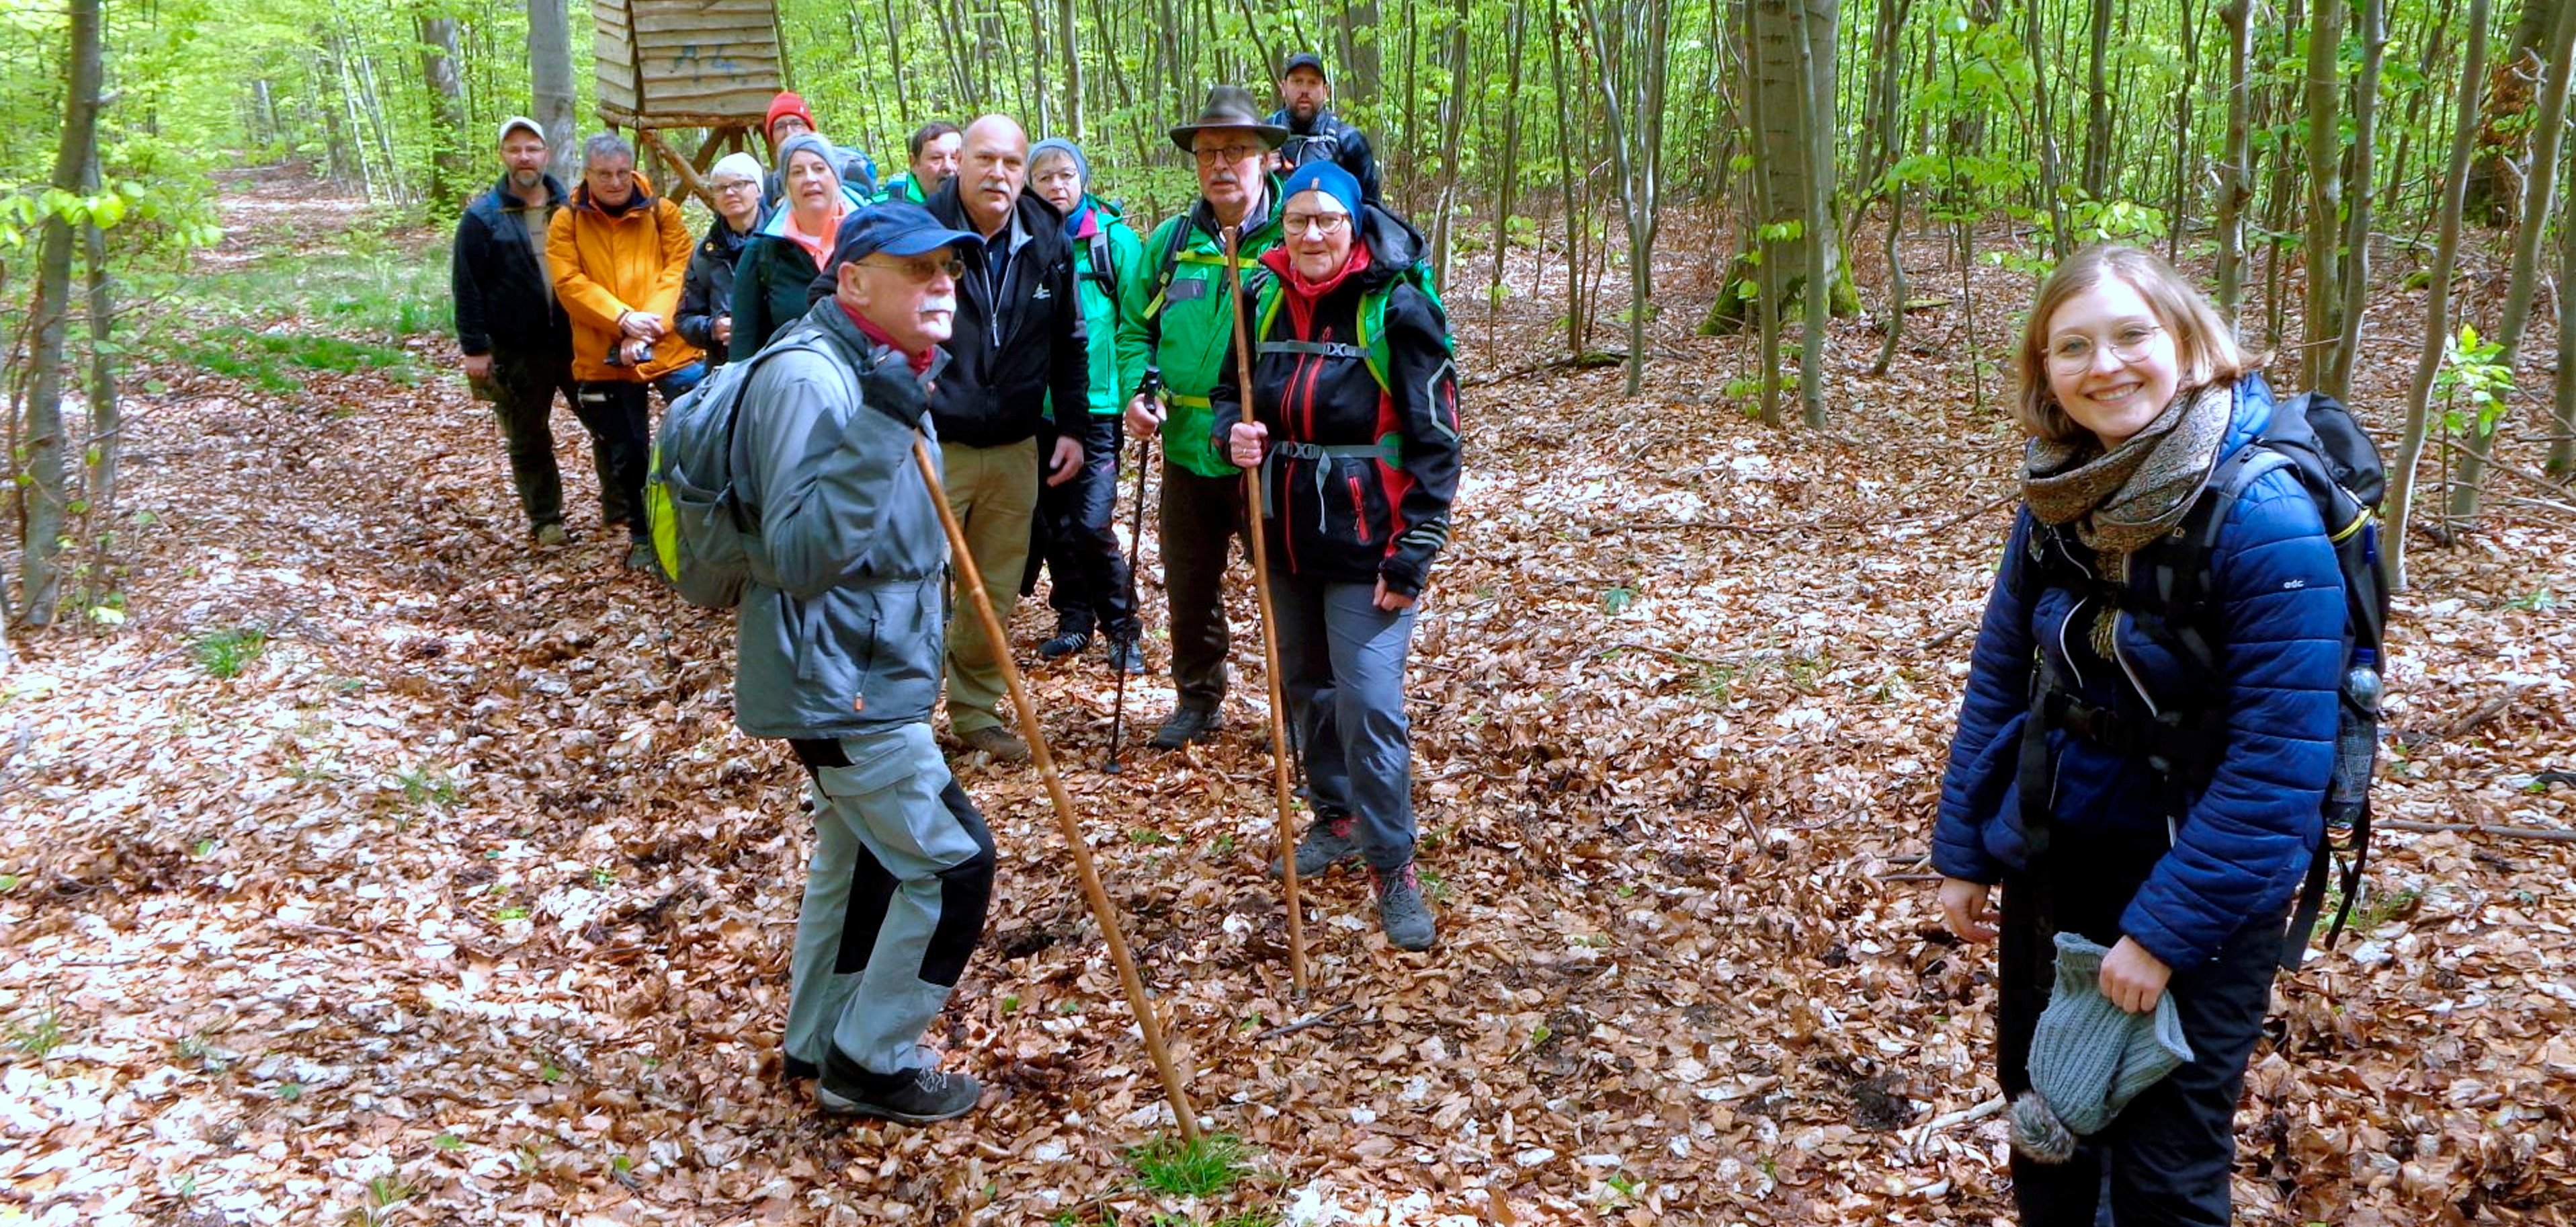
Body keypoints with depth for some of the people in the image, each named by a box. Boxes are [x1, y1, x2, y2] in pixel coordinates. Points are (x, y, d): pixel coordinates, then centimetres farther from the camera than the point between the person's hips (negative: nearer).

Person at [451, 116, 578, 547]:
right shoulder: (482, 217, -2)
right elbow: (467, 287, -4)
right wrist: (474, 347, -8)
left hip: (577, 342, 2)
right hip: (517, 352, -2)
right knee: (528, 441, 7)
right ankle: (546, 521, 18)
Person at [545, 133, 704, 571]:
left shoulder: (661, 212, 4)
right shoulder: (567, 222, 4)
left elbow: (677, 271, -5)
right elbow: (570, 283, -7)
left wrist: (650, 324, -19)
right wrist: (622, 318, -21)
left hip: (672, 350, -1)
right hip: (604, 358, 1)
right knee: (626, 453, 12)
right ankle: (642, 535, 27)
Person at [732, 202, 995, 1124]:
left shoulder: (884, 374, 10)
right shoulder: (810, 379, -22)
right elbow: (799, 554, -30)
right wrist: (876, 434, -36)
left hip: (868, 671, 10)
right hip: (836, 680, -10)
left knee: (861, 853, 20)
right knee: (951, 862, -5)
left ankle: (822, 1044, 36)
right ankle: (870, 1064, 10)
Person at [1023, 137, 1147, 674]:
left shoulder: (1116, 239, -2)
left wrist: (1136, 394, -11)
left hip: (1096, 405, -4)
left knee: (1092, 524, -8)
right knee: (1051, 522, 11)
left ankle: (1121, 626, 9)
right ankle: (1075, 616, 28)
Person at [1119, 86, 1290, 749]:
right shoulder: (1169, 243, 6)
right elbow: (1134, 325, 17)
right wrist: (1137, 390, -2)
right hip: (1188, 450, 5)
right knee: (1189, 588, 17)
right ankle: (1198, 700, 36)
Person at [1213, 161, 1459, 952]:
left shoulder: (1395, 310, -12)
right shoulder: (1263, 300, 3)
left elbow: (1435, 442, -11)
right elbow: (1231, 393, 17)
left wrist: (1413, 555, -15)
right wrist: (1234, 432, -9)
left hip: (1366, 546, -6)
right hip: (1285, 538, 6)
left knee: (1369, 703, -10)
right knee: (1305, 685, 17)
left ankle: (1393, 866, 3)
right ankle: (1336, 816, 38)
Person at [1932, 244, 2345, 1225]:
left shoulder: (2264, 515, -23)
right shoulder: (2057, 494, -5)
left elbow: (2275, 760, -22)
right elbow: (1998, 679, 4)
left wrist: (2164, 928, -20)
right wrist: (1963, 853, 5)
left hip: (2200, 886, -5)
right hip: (2051, 858, 6)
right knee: (2040, 1108, 22)